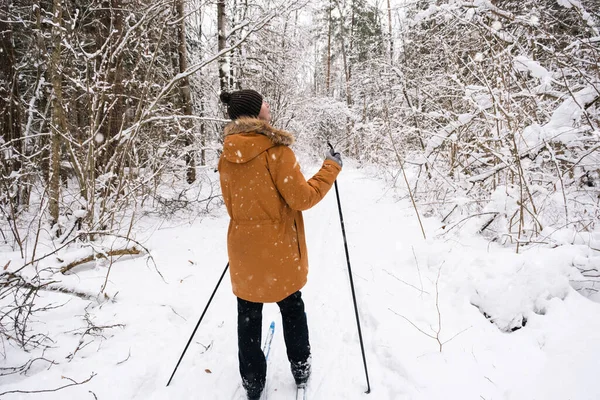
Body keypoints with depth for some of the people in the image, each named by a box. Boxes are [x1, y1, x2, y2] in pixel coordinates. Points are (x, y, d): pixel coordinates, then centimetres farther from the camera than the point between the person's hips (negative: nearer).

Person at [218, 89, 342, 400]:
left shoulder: (227, 155, 0)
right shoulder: (276, 150, -18)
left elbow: (231, 204, 9)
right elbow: (301, 198, -17)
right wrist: (330, 168, -6)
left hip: (243, 248, 4)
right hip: (278, 249, -4)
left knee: (248, 316, 15)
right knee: (292, 308, 18)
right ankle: (300, 369, 34)